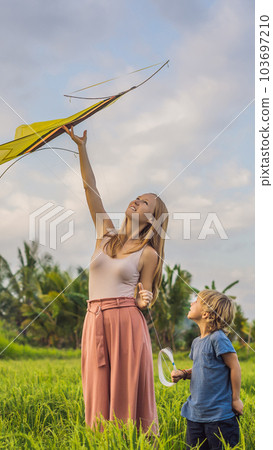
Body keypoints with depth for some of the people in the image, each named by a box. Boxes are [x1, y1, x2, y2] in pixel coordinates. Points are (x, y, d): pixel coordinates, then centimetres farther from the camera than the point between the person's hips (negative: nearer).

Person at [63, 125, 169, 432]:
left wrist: (145, 299, -19)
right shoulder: (107, 235, 11)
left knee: (129, 390, -2)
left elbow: (145, 296, 5)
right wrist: (81, 149, 0)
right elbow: (90, 190, 6)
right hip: (95, 322, 4)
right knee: (99, 392, 6)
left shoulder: (148, 254, 1)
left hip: (127, 322, -4)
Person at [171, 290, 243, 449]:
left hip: (220, 416, -8)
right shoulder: (196, 342, 8)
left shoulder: (218, 339, -17)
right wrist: (183, 374, 2)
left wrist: (236, 399, -9)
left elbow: (235, 367, -14)